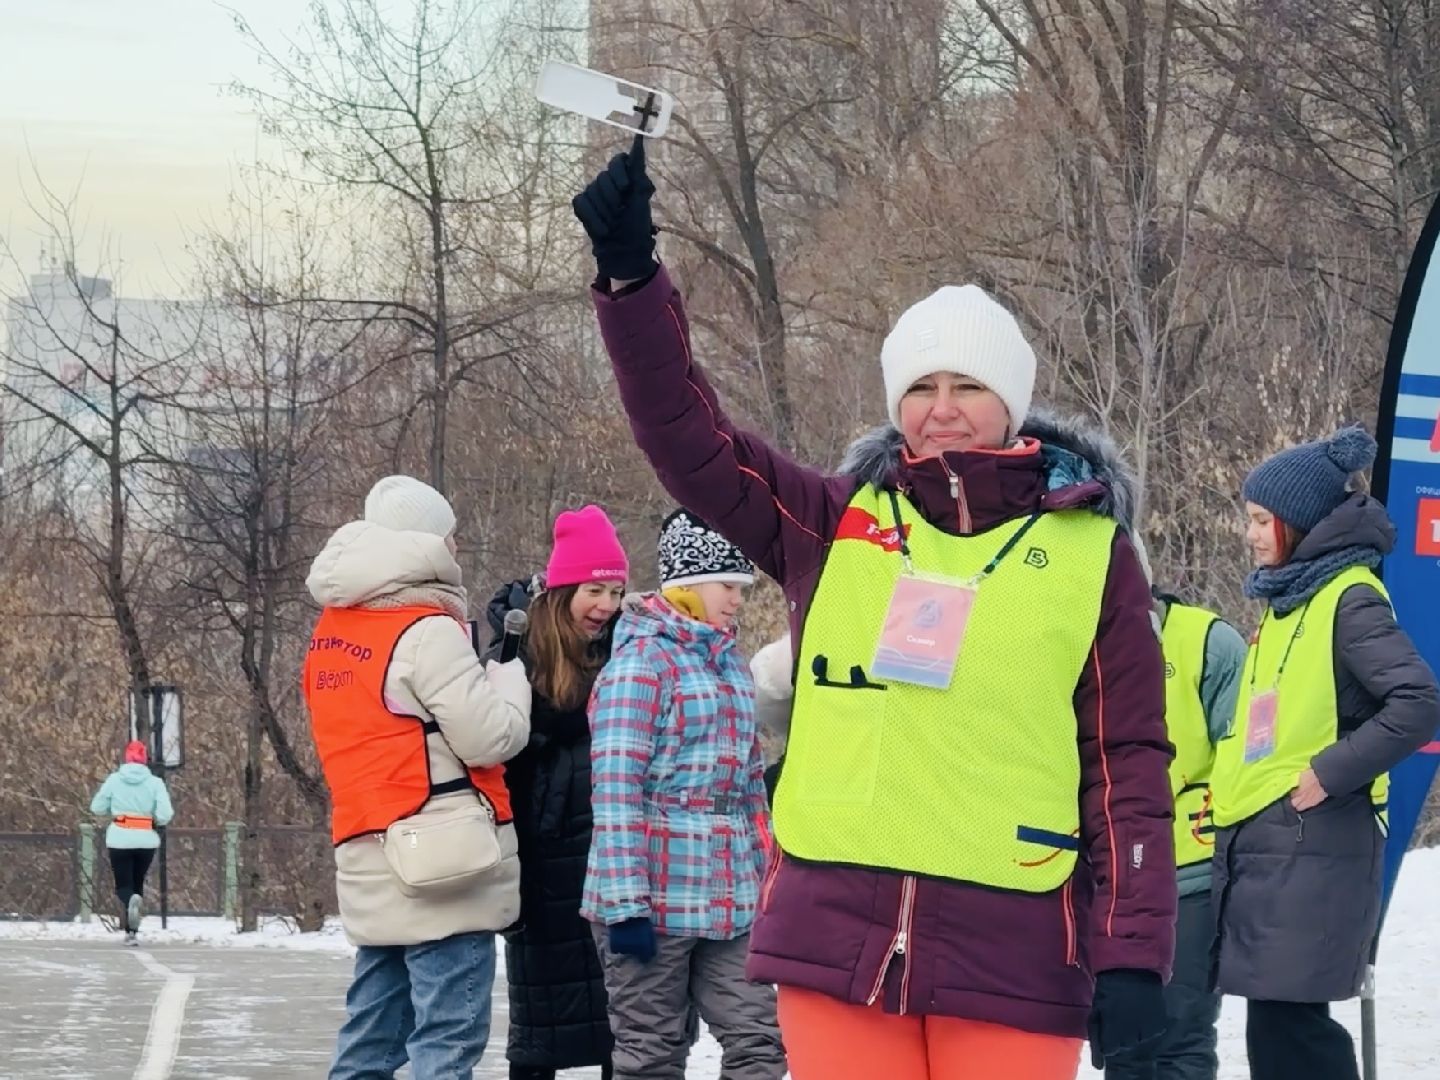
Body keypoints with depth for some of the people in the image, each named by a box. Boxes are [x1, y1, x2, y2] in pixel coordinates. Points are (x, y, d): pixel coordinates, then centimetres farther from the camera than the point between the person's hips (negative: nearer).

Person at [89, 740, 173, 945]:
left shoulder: (114, 780, -3)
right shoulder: (155, 782, -5)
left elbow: (97, 807, 3)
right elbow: (164, 815, -10)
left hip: (120, 840, -1)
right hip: (146, 841, 1)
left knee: (124, 885, 5)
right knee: (138, 883, 17)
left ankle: (131, 901, -31)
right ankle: (133, 932, 15)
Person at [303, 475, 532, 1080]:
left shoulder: (333, 633, 13)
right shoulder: (426, 632, -13)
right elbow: (490, 738, -14)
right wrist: (510, 673, 5)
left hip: (372, 864, 8)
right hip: (442, 864, -8)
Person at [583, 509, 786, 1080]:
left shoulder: (728, 660, 16)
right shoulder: (643, 659, -9)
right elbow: (616, 789, -15)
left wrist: (764, 872, 19)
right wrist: (625, 901, -20)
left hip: (730, 900, 7)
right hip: (656, 898, -7)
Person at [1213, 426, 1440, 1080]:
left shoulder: (1350, 599, -10)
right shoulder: (1287, 601, 17)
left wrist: (1328, 775, -18)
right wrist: (1231, 781, 13)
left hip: (1312, 848, -9)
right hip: (1257, 847, 9)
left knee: (1288, 1021, -12)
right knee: (1274, 1026, 8)